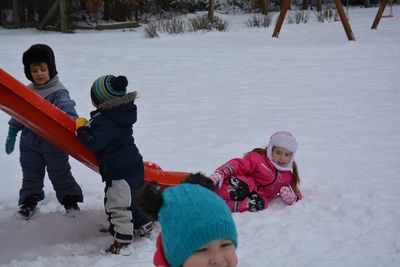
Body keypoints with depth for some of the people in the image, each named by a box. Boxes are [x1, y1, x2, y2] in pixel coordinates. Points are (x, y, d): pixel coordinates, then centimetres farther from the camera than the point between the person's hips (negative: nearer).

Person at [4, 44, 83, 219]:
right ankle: (29, 202, 32)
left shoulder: (58, 92, -14)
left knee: (60, 174, 7)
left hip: (53, 144, -5)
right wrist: (12, 134, 12)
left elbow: (66, 107, -31)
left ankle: (71, 202, 22)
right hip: (30, 142, 5)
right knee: (31, 174, 16)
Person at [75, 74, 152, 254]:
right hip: (134, 165, 10)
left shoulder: (105, 121, -25)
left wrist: (81, 128, -15)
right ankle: (143, 226, 39)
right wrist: (88, 126, 14)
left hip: (120, 171, -10)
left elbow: (94, 143, -29)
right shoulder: (122, 112, 5)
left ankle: (122, 239, 6)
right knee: (132, 198, 25)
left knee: (117, 205, -1)